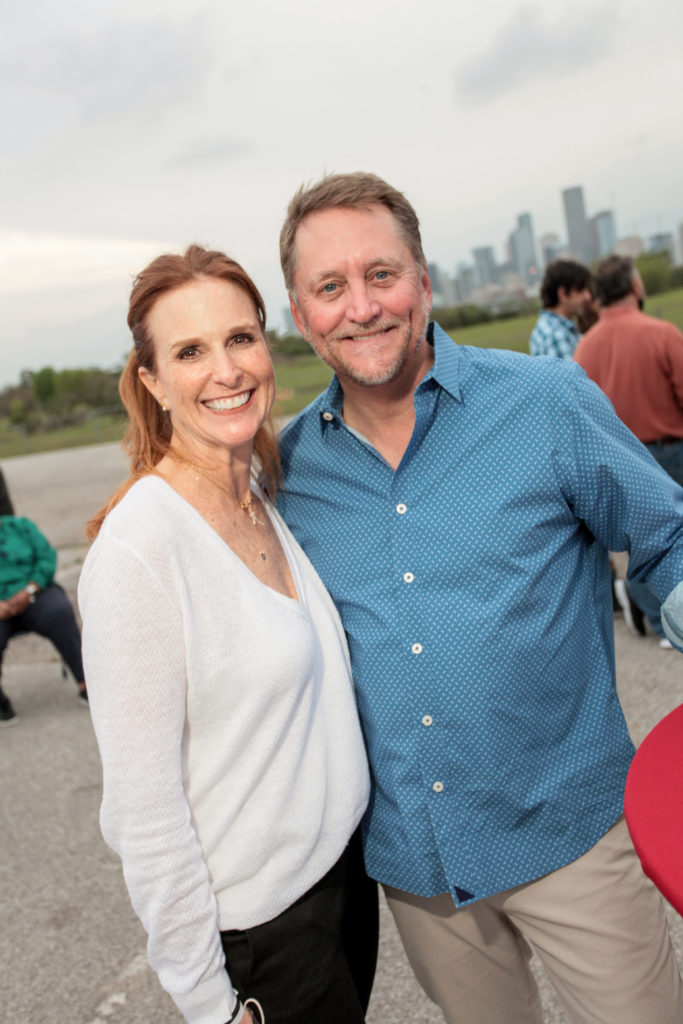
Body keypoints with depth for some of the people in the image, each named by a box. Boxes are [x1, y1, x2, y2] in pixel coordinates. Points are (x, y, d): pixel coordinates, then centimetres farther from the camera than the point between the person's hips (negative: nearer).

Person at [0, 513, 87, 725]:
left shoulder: (19, 526, 7)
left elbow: (47, 557, 1)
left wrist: (29, 591, -13)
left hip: (33, 598, 1)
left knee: (59, 613, -30)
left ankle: (84, 683, -22)